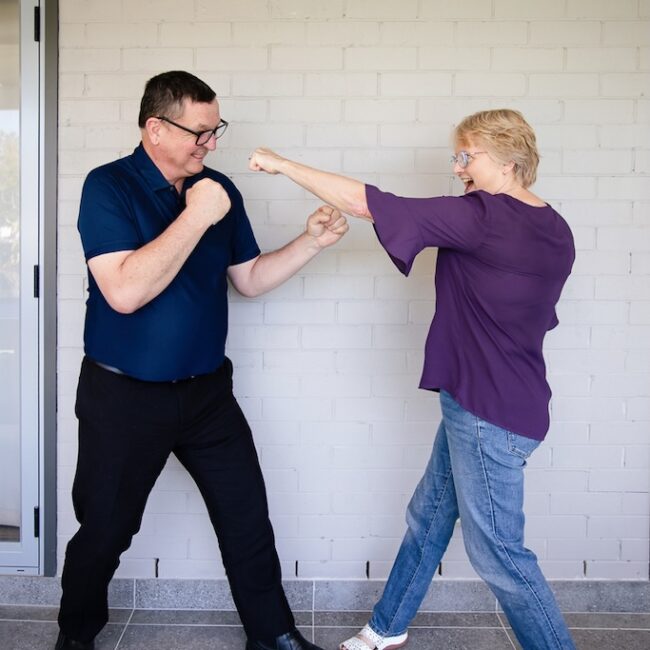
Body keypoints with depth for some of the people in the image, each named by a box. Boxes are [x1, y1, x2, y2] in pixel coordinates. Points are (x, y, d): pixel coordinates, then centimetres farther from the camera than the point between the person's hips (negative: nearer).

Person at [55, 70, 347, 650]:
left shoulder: (219, 190, 2)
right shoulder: (109, 186, -13)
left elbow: (249, 278, 11)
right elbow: (125, 291, -27)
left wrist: (312, 242, -3)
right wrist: (196, 217, -25)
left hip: (207, 390, 4)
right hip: (124, 395, -4)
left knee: (249, 520, 9)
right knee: (105, 531, 11)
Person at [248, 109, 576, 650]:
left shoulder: (484, 216, -20)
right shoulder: (555, 230, 6)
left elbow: (366, 203, -19)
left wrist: (284, 165, -9)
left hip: (489, 412, -10)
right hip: (474, 403, 10)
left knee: (497, 550, 3)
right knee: (428, 516, 20)